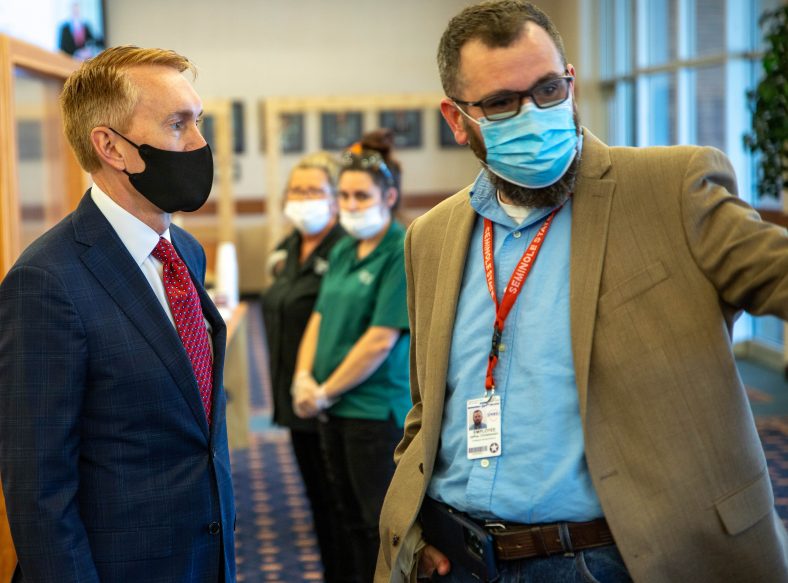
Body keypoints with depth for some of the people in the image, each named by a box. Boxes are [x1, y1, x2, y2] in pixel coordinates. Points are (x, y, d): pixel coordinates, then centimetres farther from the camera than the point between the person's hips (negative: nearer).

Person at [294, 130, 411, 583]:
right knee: (349, 516, 17)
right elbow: (320, 316, 13)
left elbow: (381, 340, -19)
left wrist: (326, 392, -13)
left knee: (381, 523, 3)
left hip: (377, 407, -8)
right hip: (333, 407, 8)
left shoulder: (403, 253, -15)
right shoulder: (344, 250, 10)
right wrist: (304, 377, -3)